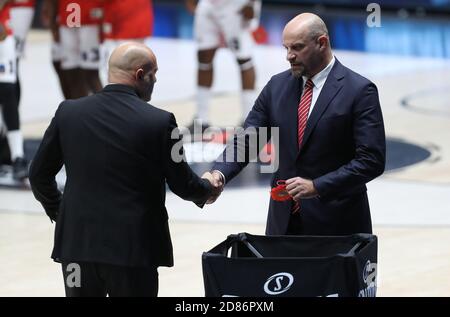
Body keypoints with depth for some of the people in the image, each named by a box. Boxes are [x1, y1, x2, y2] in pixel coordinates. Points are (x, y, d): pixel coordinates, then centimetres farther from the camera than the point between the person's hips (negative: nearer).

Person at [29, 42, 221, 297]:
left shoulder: (69, 112, -1)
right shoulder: (159, 121, -10)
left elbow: (39, 174, 7)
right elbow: (182, 185, -2)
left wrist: (57, 210, 25)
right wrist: (208, 187, 21)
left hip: (77, 243, 3)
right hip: (133, 248, -3)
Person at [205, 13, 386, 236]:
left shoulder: (359, 91, -8)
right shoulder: (277, 86, 8)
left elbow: (371, 160, -13)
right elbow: (246, 141, 5)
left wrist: (316, 186, -20)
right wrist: (219, 174, -14)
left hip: (336, 224, -4)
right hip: (284, 222, 4)